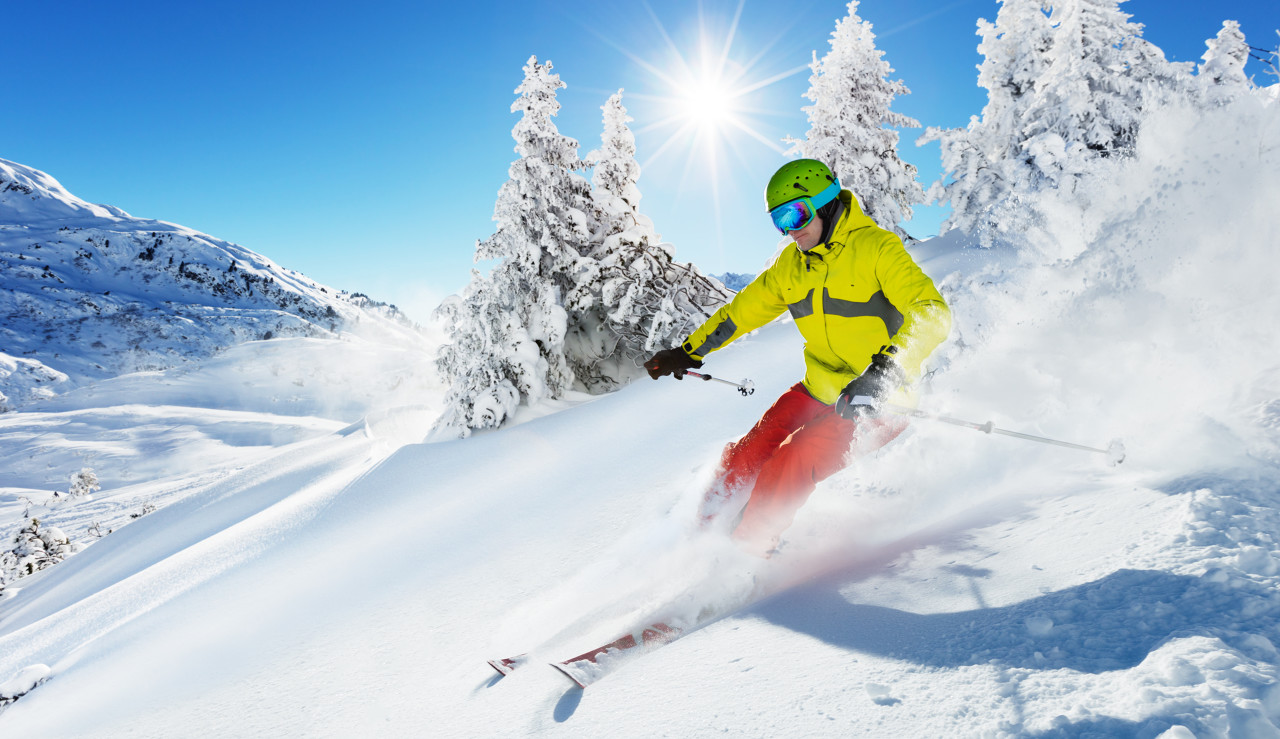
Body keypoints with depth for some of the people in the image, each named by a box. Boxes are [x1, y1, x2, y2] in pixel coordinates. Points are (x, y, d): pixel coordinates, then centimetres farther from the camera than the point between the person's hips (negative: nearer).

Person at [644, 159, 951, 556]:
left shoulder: (877, 248, -17)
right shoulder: (792, 265, 4)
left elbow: (933, 314, -28)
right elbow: (744, 309, 17)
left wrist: (881, 373, -42)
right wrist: (688, 351, 18)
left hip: (874, 404, -6)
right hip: (818, 392, 7)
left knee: (788, 468, -21)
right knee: (745, 460, -1)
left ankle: (741, 554, -2)